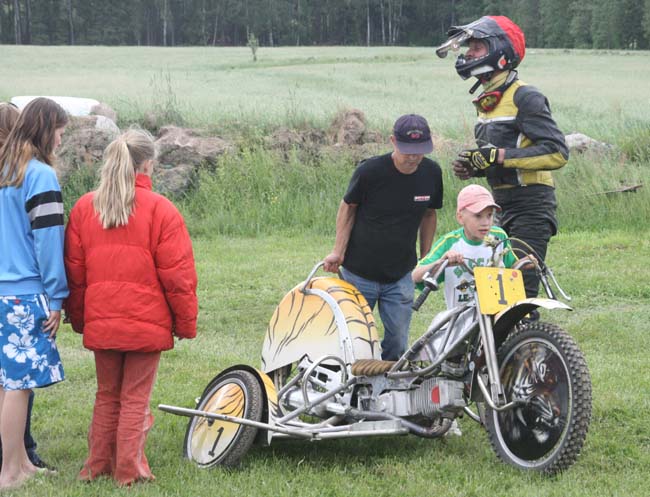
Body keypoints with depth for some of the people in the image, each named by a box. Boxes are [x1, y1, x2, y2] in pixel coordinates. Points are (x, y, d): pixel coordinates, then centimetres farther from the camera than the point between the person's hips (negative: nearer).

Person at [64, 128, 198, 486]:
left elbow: (74, 272, 6)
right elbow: (177, 275, -9)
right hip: (146, 323, -4)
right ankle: (129, 470, 7)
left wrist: (78, 319, 17)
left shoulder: (84, 208, 3)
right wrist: (186, 323, 1)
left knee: (106, 396, 17)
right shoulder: (160, 209, -9)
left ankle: (98, 465, 20)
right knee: (136, 399, 5)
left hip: (100, 323, 4)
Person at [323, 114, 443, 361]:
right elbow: (348, 207, -3)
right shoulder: (369, 171, -17)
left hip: (401, 276, 3)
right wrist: (338, 252, -8)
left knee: (397, 343, 4)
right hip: (359, 273, -3)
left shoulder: (431, 173, -5)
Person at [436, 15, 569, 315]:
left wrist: (500, 156, -22)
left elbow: (557, 152, -20)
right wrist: (472, 166, 7)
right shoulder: (487, 101, 17)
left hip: (531, 211, -10)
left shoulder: (525, 97, -12)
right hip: (505, 211, 10)